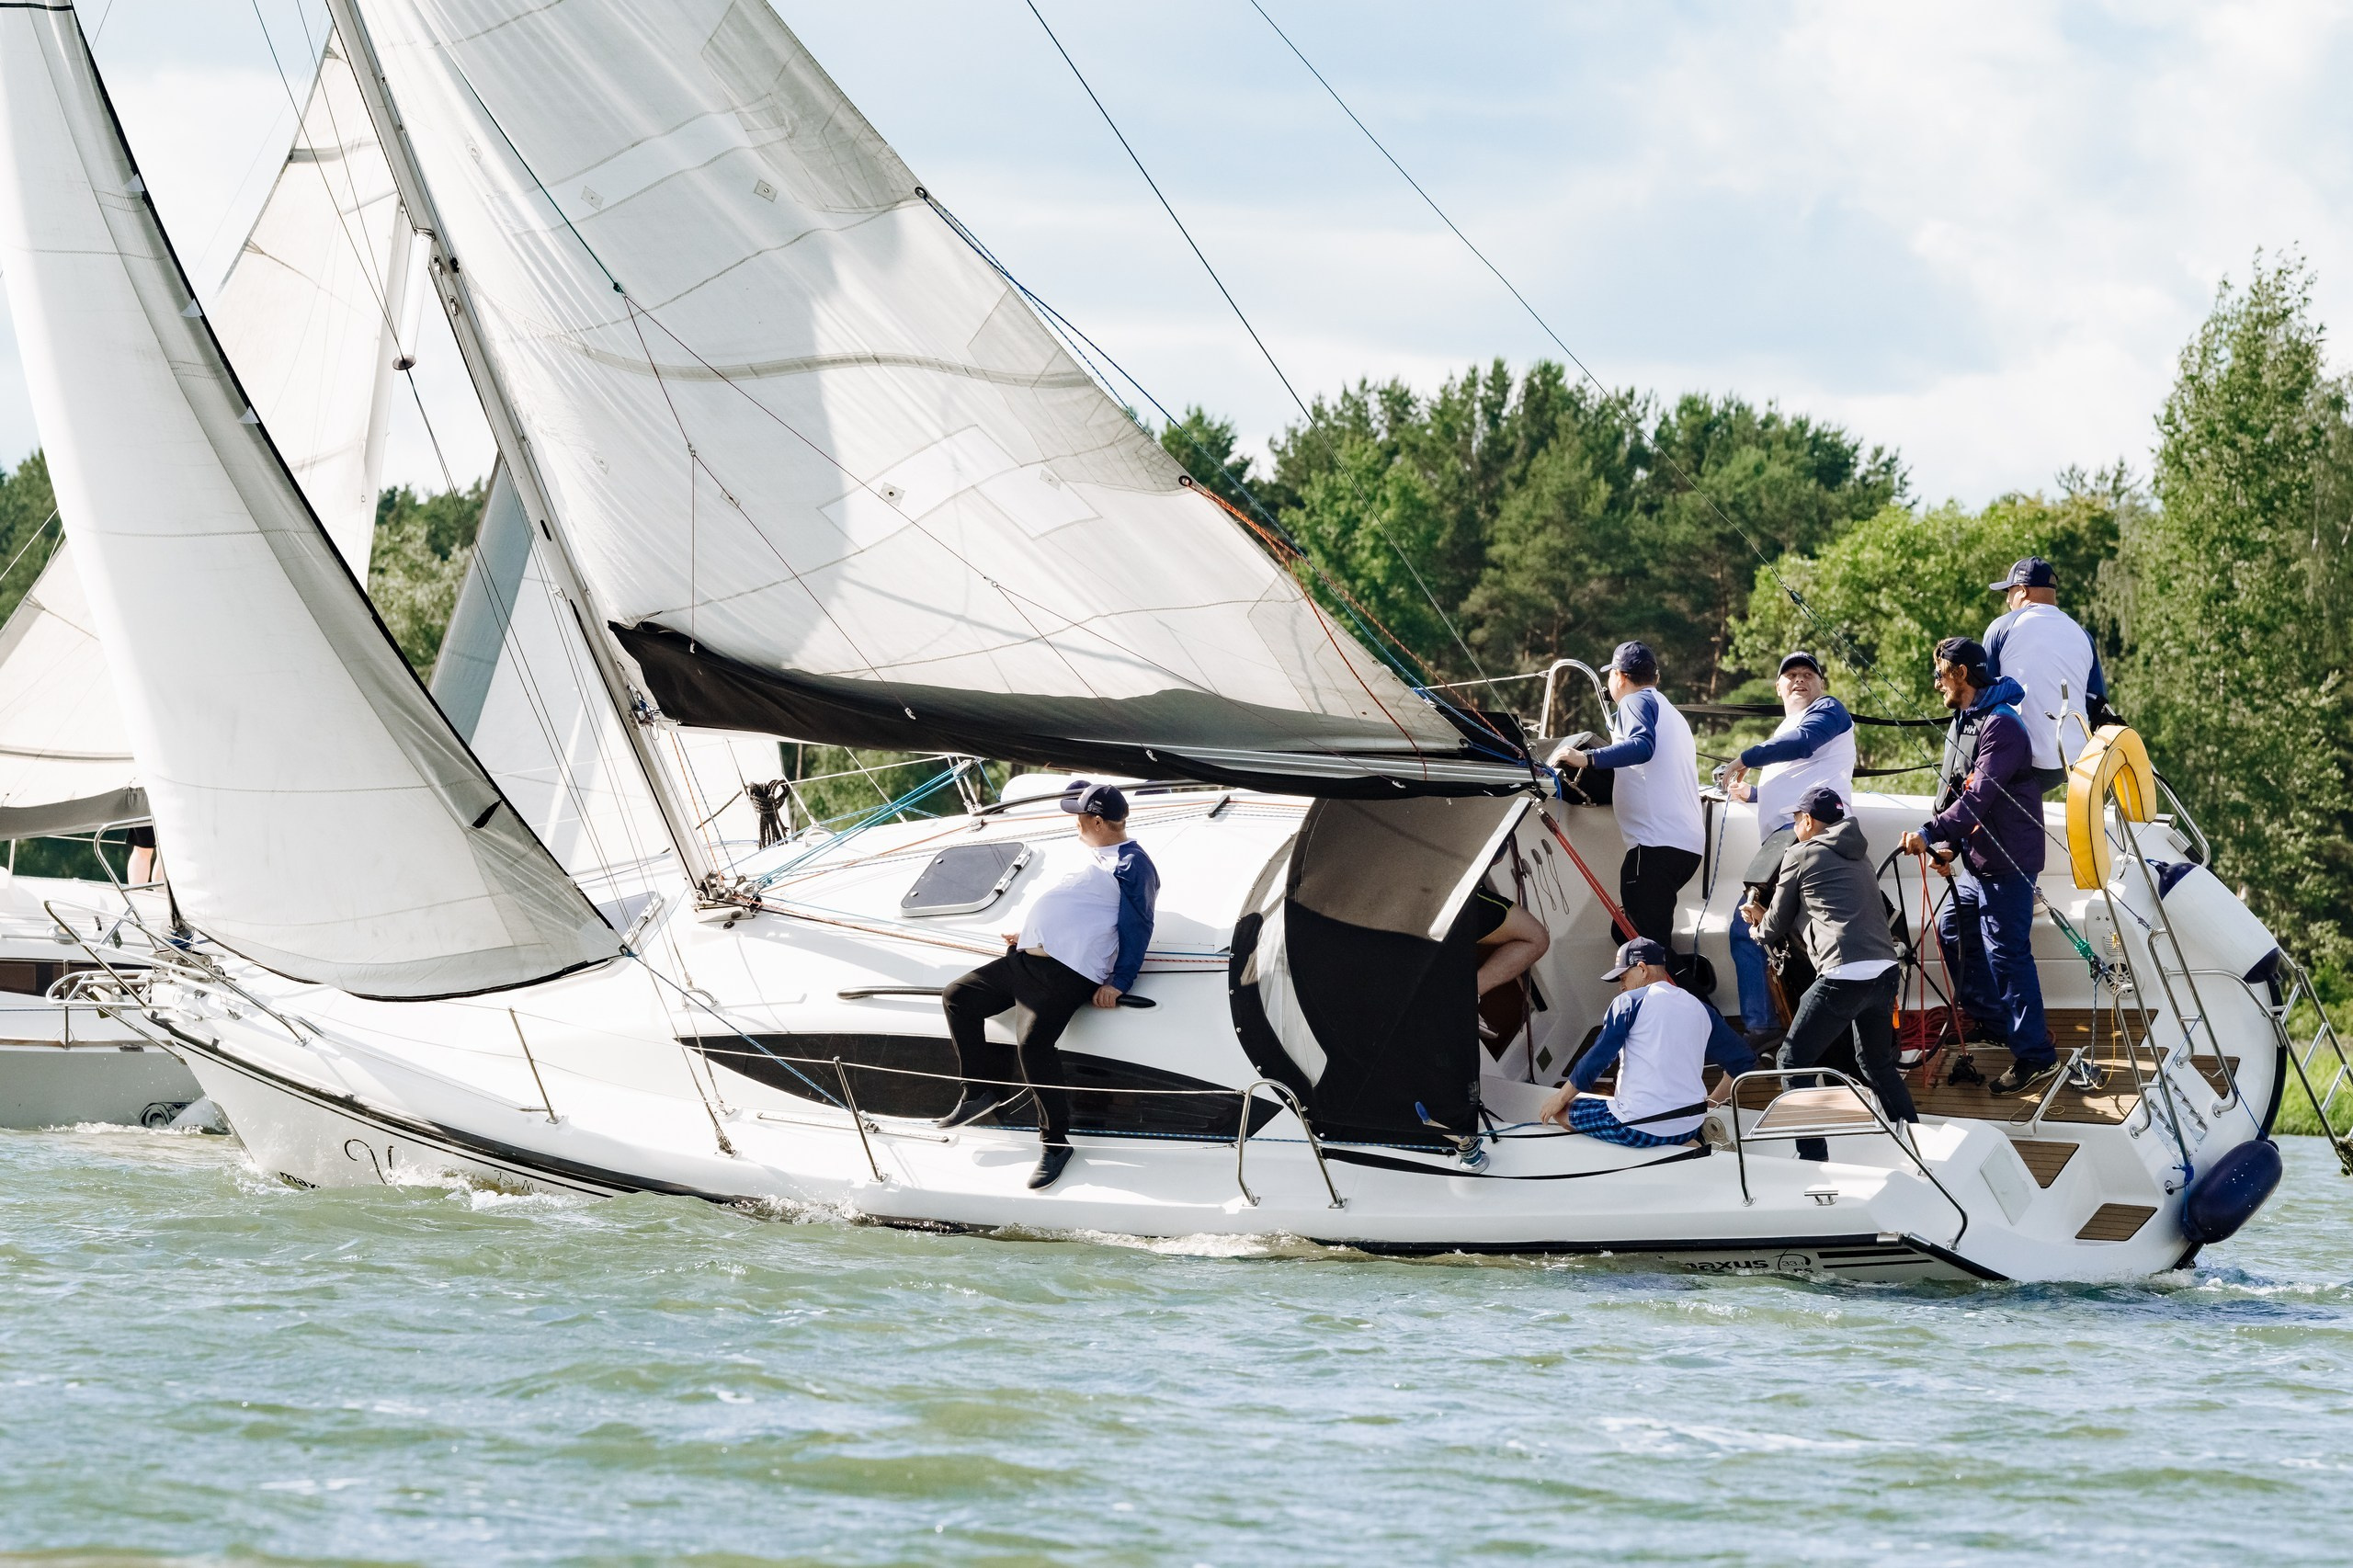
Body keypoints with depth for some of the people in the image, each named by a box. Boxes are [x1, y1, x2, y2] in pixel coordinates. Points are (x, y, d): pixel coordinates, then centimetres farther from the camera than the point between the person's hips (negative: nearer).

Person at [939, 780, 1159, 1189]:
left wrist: (1119, 983, -16)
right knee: (958, 998, 8)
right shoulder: (1096, 858, 24)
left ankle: (1055, 1140, -16)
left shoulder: (1133, 866, -5)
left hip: (1067, 972, -10)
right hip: (1025, 959, 10)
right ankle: (981, 1090, 16)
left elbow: (1136, 929, -10)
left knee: (1033, 1043, -27)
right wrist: (1030, 936, 31)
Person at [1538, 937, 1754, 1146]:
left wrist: (1560, 1098, 6)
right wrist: (1710, 1103, 21)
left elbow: (1595, 1060, -8)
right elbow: (1743, 1061, 13)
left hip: (1639, 1128, -6)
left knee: (1562, 1110, 13)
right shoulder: (1700, 1009, 11)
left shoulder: (1630, 1002, -5)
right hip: (1689, 1129, 6)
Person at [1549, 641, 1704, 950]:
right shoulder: (1669, 711, 29)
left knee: (1645, 939, -14)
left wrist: (1586, 759, -27)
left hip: (1657, 841, -10)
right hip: (1688, 842, 10)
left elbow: (1642, 746, -20)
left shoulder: (1636, 701, 0)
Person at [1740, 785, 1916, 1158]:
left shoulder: (1801, 855, 5)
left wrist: (1759, 923, 38)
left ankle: (1812, 1156, -4)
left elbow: (1778, 926, 14)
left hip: (1843, 977, -7)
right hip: (1885, 971, 7)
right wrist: (1766, 918, 43)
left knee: (1794, 1060, 3)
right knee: (1878, 1064, 25)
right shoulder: (1857, 856, 24)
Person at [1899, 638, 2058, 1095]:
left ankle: (2034, 1054, -6)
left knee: (2006, 954, -10)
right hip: (1975, 862, 11)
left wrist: (1930, 833, -30)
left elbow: (1979, 797, -27)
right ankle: (1988, 1019, 36)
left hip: (2006, 865, -11)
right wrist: (1950, 845, 7)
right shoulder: (1963, 722, 14)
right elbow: (1955, 792, 19)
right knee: (1952, 930, 22)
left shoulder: (2001, 726, -20)